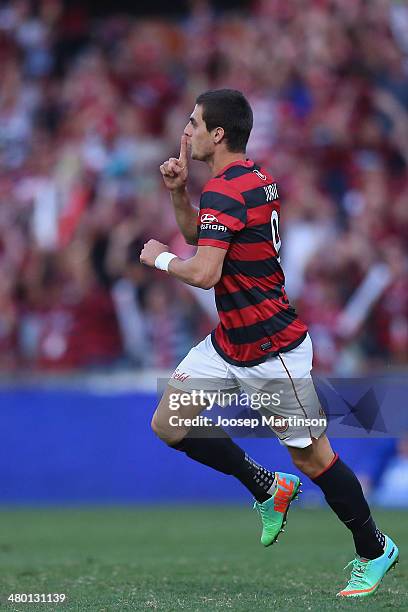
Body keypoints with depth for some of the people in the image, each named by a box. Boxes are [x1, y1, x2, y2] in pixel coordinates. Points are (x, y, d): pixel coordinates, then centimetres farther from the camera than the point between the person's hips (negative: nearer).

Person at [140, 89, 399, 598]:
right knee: (168, 425, 5)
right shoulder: (255, 178, 8)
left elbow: (204, 272, -31)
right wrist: (177, 190, 6)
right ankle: (268, 489, 19)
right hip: (229, 342, 10)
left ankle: (375, 551, 16)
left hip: (272, 353, -10)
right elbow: (196, 233, 23)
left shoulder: (224, 191, -22)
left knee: (312, 458, 0)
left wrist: (161, 258, -12)